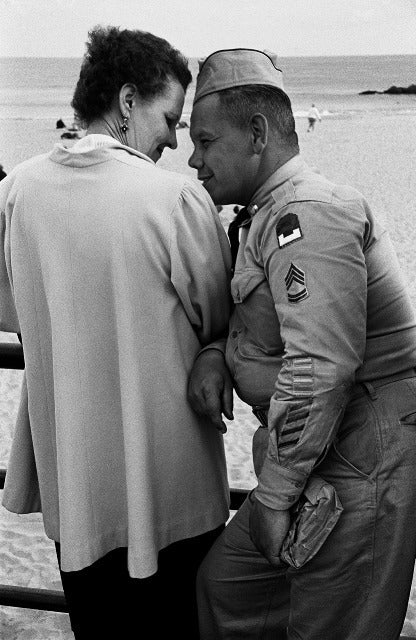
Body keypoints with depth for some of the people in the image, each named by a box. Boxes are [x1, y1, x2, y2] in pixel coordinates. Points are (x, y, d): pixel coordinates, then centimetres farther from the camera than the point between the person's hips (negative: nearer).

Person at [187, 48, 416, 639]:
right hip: (309, 454, 10)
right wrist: (214, 355, -1)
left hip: (364, 466, -10)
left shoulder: (310, 212, -19)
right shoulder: (265, 217, 15)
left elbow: (322, 366, -27)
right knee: (225, 585, 15)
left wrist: (275, 493, -21)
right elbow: (251, 319, 23)